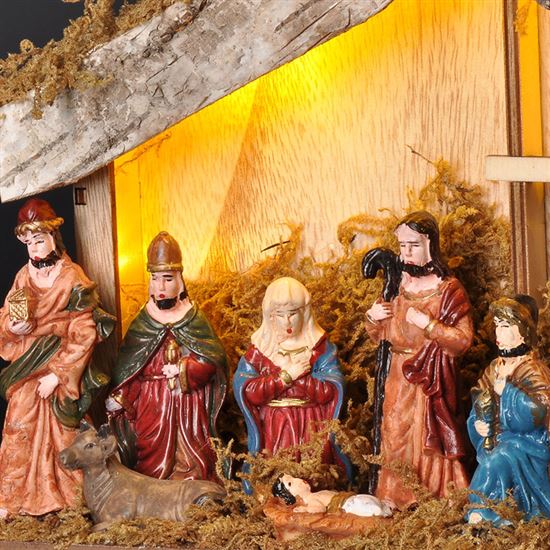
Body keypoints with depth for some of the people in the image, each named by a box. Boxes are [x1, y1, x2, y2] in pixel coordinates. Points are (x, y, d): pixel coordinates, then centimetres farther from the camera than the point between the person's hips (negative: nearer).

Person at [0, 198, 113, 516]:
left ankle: (63, 496, 21)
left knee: (60, 435, 5)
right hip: (27, 368, 4)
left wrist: (57, 375, -14)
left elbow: (83, 337, -13)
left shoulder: (73, 281, -13)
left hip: (63, 367, -4)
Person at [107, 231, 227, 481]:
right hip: (152, 403, 1)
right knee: (154, 458, 0)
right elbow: (127, 367, 4)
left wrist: (184, 369, -19)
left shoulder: (194, 319, 2)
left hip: (188, 404, -1)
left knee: (191, 460, -1)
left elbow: (212, 360, -7)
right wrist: (118, 398, -6)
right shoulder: (142, 322, 6)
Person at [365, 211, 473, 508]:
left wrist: (427, 323, -21)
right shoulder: (397, 282, 8)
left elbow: (463, 341, -13)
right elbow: (381, 336, 17)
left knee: (429, 444, -1)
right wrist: (372, 317, -4)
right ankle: (396, 504, 18)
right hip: (399, 379, 5)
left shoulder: (448, 289, -8)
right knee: (396, 443, 8)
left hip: (431, 382, -5)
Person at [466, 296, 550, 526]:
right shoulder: (494, 369, 10)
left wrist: (506, 387, -21)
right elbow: (477, 411, 17)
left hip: (528, 442, -7)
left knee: (498, 461, -29)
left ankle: (481, 514, -23)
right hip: (496, 441, 7)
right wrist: (478, 425, -6)